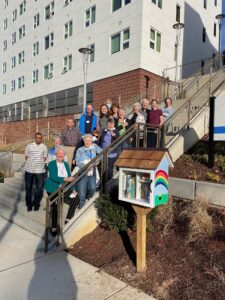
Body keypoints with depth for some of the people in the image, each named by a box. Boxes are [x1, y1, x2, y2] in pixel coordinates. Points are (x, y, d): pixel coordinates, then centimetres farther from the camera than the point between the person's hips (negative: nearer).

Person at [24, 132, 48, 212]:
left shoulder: (44, 147, 0)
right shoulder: (29, 146, -2)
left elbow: (44, 158, 5)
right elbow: (26, 157, 4)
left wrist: (39, 163, -4)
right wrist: (31, 163, -3)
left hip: (40, 170, 0)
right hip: (29, 169, 0)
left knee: (39, 188, 4)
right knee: (28, 187, 8)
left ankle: (36, 204, 23)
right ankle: (29, 204, 25)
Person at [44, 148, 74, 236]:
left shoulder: (66, 164, 6)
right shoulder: (51, 164, -9)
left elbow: (69, 177, 3)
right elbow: (53, 177, -21)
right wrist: (65, 179, -33)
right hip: (53, 189, -4)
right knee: (56, 208, -7)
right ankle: (53, 228, 8)